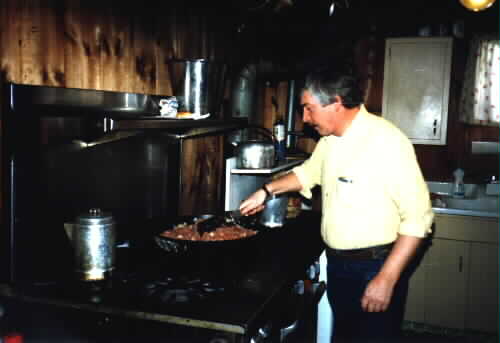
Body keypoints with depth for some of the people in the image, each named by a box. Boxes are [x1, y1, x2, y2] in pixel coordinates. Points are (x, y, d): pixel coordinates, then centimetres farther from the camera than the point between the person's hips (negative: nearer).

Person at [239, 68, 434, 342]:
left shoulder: (387, 141, -21)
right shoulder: (329, 139, 5)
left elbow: (417, 217, -21)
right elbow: (309, 171, 26)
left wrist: (387, 279, -23)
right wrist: (267, 190, 16)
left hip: (374, 268, -7)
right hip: (336, 264, 8)